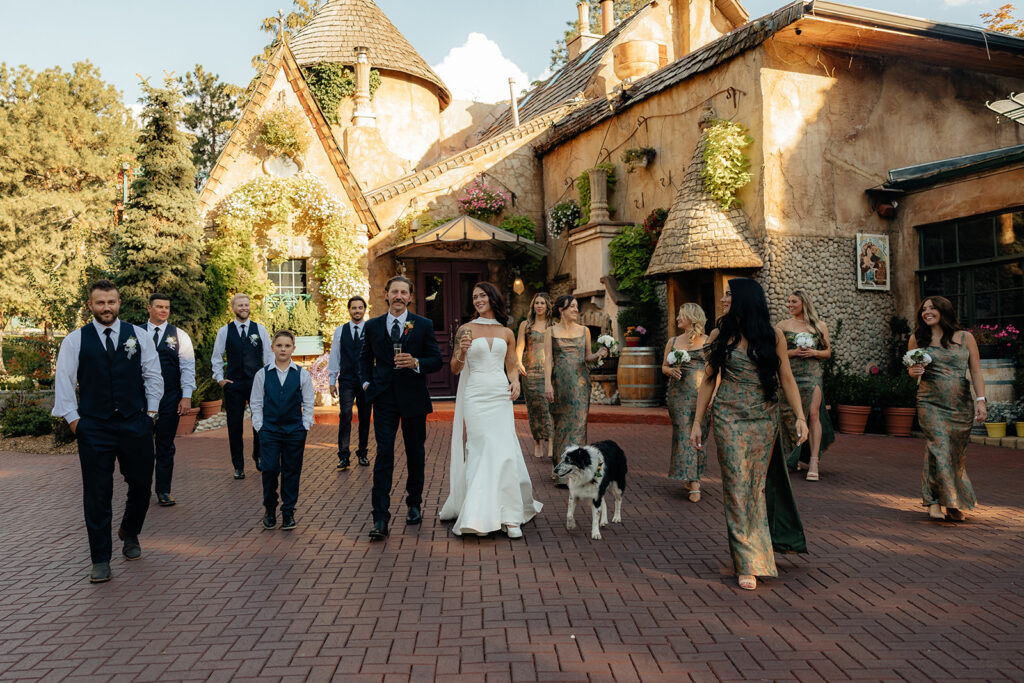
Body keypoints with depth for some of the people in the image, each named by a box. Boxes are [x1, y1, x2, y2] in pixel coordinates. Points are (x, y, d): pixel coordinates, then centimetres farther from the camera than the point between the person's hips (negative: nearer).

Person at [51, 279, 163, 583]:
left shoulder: (138, 335, 4)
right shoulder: (75, 340, 2)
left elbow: (153, 375, 7)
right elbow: (63, 382, 3)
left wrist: (151, 412, 4)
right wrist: (73, 419, -2)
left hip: (136, 424, 1)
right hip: (94, 429, -1)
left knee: (141, 484, 10)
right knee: (97, 494, 3)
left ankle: (130, 535, 39)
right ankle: (100, 560, 14)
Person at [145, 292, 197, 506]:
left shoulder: (179, 335, 3)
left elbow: (188, 366, 0)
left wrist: (187, 396, -8)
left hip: (170, 398, 0)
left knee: (165, 446, 6)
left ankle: (164, 491, 15)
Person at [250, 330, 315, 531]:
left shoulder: (302, 374, 2)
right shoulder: (262, 374, 3)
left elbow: (308, 403, 5)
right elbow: (256, 403, 6)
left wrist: (305, 427, -1)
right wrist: (259, 426, -1)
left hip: (295, 430, 0)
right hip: (269, 430, 0)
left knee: (291, 471, 4)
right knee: (269, 469, -5)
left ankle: (288, 512, 16)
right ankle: (270, 510, 14)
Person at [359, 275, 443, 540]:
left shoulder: (424, 325, 1)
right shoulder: (373, 326, 6)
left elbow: (437, 360, 0)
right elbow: (365, 358, 18)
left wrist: (415, 363, -18)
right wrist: (367, 383, 4)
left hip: (413, 399, 0)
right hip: (384, 399, 0)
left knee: (415, 453, 11)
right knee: (384, 453, -7)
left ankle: (414, 504, 31)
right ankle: (380, 518, -8)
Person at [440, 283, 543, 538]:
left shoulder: (506, 333, 12)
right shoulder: (467, 329, 5)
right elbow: (455, 368, 5)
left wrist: (515, 382, -1)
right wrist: (462, 351, -14)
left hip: (500, 395, 2)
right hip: (475, 395, -2)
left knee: (504, 453, -5)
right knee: (481, 452, -7)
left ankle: (509, 517, 0)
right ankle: (481, 516, 0)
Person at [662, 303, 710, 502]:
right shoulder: (673, 341, 14)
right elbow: (664, 367, 18)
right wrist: (671, 371, -5)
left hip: (701, 394, -2)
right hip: (678, 394, 2)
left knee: (699, 435, 0)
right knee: (683, 435, -3)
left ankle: (694, 478, 12)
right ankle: (693, 482, 2)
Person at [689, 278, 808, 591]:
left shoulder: (772, 336, 2)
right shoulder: (720, 335, 4)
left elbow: (787, 379, 3)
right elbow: (708, 380, 6)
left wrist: (800, 417, -8)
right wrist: (697, 422, 3)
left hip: (764, 420, 0)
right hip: (729, 418, 0)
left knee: (759, 485, 7)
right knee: (737, 486, -3)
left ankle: (756, 550, 24)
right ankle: (749, 564, 2)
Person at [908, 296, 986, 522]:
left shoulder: (965, 338, 6)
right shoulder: (917, 339, 6)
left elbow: (976, 372, 6)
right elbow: (910, 369, 15)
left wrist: (981, 400, -4)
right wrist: (914, 371, -9)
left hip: (961, 405, 1)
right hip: (930, 403, -1)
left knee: (957, 454, 5)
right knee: (939, 447, -15)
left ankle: (956, 505, 18)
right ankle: (935, 501, -9)